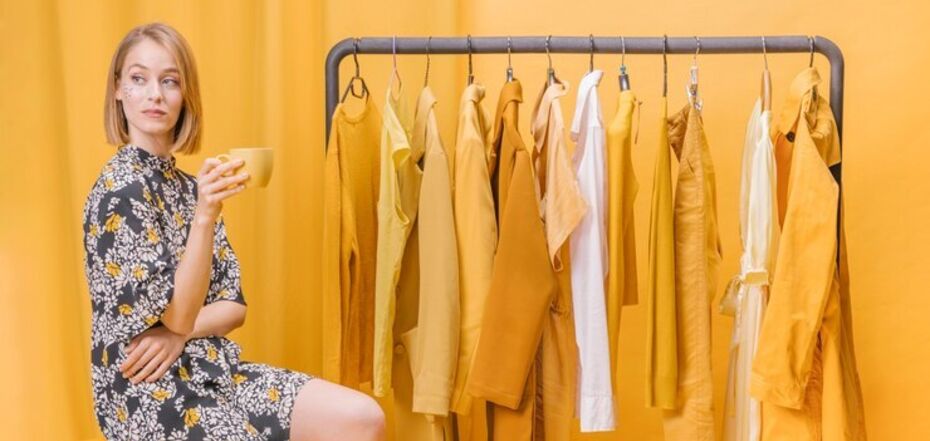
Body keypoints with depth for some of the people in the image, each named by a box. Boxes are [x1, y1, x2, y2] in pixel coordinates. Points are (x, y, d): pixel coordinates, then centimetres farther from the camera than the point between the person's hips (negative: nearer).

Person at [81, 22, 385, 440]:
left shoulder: (187, 184, 10)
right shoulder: (119, 188, -14)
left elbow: (233, 304, 7)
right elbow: (177, 314, -19)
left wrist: (180, 334, -13)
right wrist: (205, 216, -30)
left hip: (210, 369, 7)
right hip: (152, 395, -7)